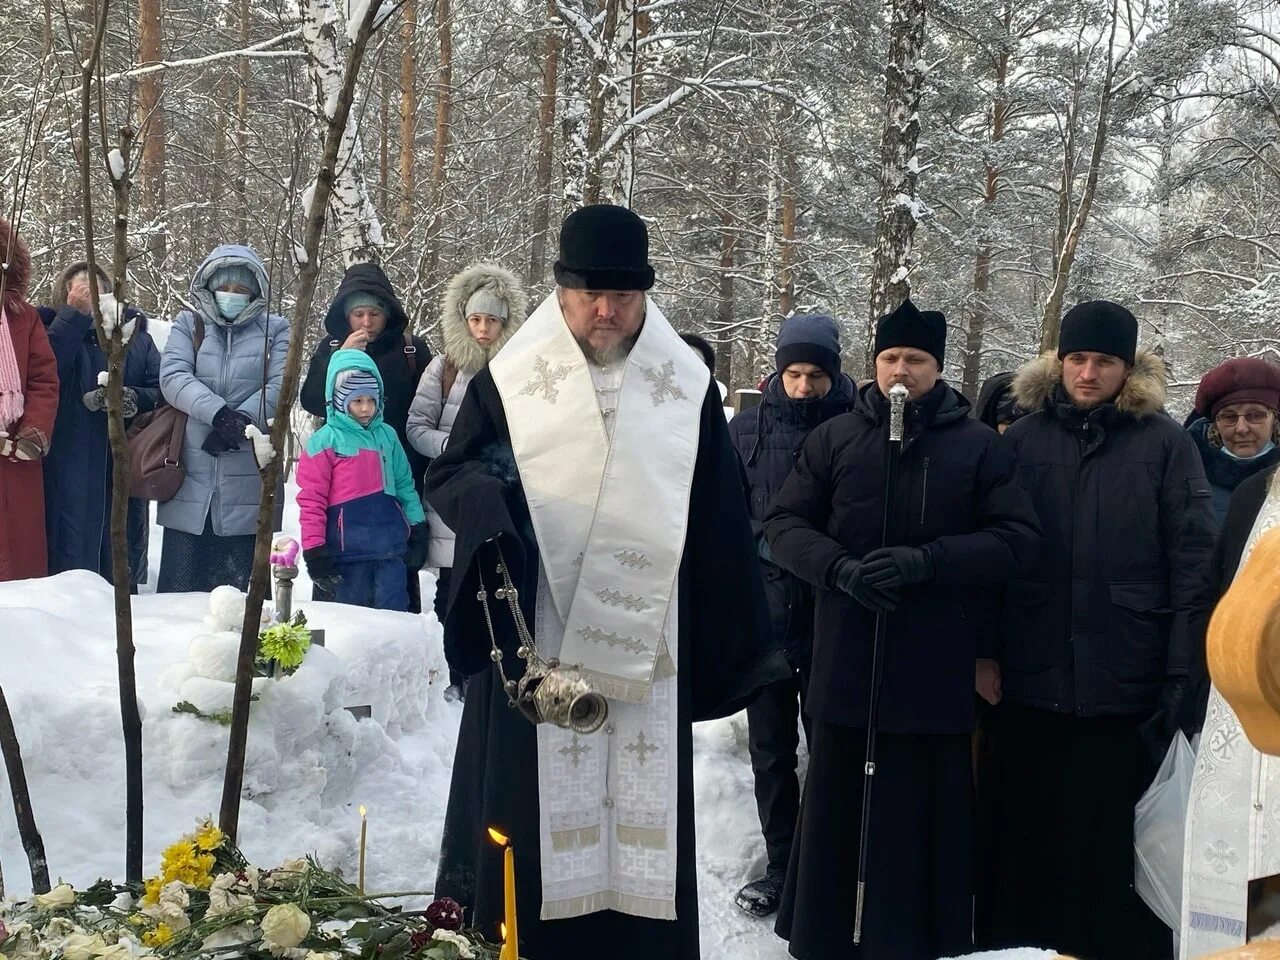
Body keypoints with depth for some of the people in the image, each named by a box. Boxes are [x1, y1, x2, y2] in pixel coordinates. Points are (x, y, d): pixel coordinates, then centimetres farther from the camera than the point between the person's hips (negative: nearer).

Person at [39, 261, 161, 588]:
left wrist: (134, 398, -14)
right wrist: (74, 313, -13)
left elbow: (161, 390, 7)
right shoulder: (55, 328, 7)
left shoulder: (136, 334, 15)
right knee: (73, 552, -7)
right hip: (70, 465, -3)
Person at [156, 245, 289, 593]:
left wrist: (241, 420, -19)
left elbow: (280, 386, -4)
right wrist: (218, 412, -20)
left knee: (237, 592, 4)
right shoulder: (189, 324, 12)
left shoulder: (275, 330, 10)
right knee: (180, 590, 4)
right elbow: (172, 376, -4)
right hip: (190, 483, 1)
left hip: (247, 488, -1)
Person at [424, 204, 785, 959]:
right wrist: (483, 490, -18)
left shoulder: (688, 388, 5)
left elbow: (720, 522, 7)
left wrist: (737, 646, 5)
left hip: (646, 645, 1)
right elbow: (446, 475, 6)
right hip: (531, 641, -1)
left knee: (642, 819, 5)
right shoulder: (510, 381, 1)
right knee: (526, 814, 0)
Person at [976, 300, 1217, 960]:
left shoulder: (1164, 445, -1)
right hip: (1030, 682, 2)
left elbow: (1193, 565, -4)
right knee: (1025, 835, 11)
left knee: (1115, 840, 8)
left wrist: (1184, 673, -8)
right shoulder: (1023, 439, 5)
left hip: (1126, 687, -2)